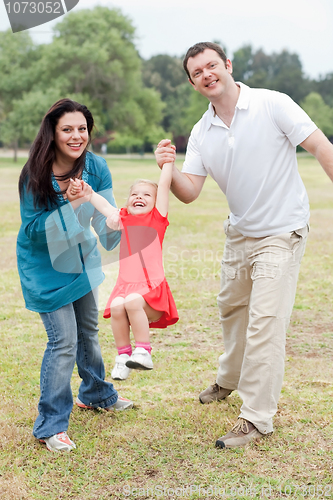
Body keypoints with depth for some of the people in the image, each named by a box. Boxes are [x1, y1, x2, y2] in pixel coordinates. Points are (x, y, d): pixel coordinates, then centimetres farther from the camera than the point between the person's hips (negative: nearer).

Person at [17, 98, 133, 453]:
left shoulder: (96, 168, -14)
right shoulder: (35, 175, -25)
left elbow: (105, 227, -14)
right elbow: (33, 229, -25)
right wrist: (71, 205, -37)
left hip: (81, 259, 5)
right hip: (44, 265, -5)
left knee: (88, 330, 20)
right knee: (64, 341, -10)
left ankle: (96, 394, 45)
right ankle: (50, 426, 6)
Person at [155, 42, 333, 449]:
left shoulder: (272, 105, -13)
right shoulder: (201, 133, 2)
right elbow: (189, 192, -1)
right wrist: (167, 169, -21)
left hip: (281, 232, -6)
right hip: (239, 233, 6)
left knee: (264, 323, -10)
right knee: (231, 308, 21)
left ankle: (257, 418, 2)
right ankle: (230, 379, 47)